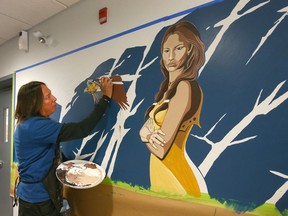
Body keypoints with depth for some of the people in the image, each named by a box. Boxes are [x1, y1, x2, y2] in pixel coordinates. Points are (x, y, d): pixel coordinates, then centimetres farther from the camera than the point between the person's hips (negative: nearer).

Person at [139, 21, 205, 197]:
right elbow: (144, 129, 6)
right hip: (158, 171, 8)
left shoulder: (186, 87, -21)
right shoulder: (168, 89, 7)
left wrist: (147, 134, -5)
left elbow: (162, 150, -24)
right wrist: (147, 135, -16)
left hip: (173, 176, -8)